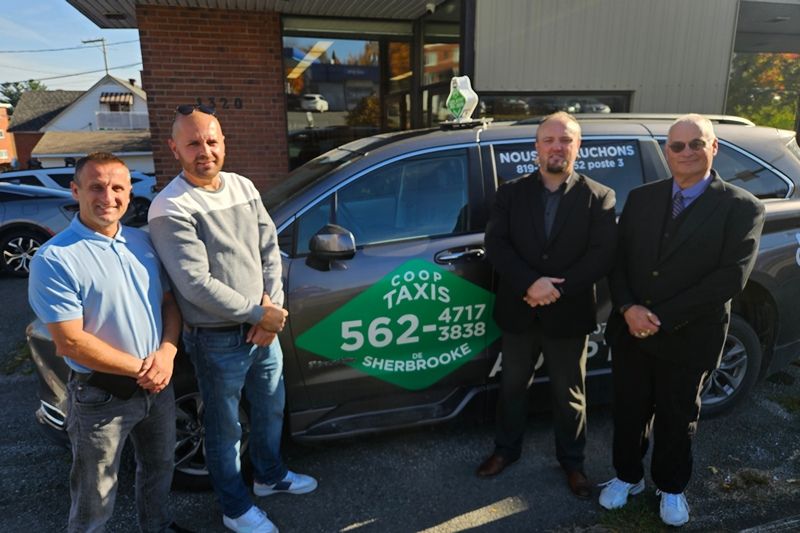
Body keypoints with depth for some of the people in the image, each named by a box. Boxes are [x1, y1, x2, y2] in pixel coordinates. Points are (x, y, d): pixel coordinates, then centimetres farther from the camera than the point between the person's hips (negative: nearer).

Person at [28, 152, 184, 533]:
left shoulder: (142, 241, 2)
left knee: (158, 467, 26)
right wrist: (139, 368, -18)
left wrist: (166, 353, -13)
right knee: (95, 498, 13)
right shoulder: (55, 259, -18)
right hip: (101, 396, -6)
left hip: (158, 384, 6)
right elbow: (70, 342, -20)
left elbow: (169, 301, 5)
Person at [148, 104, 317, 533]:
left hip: (264, 331, 7)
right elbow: (197, 285, -23)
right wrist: (258, 314, -16)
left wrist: (272, 306, -8)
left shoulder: (243, 187, 3)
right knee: (225, 427, 13)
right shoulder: (170, 209, -19)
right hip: (217, 341, -7)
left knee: (270, 410, 24)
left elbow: (269, 249, 4)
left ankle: (270, 476, 50)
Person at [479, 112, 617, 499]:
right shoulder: (511, 193, 1)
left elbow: (603, 255, -12)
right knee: (512, 386, 18)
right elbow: (495, 245, -9)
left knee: (569, 394, 15)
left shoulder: (600, 197, -2)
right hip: (518, 312, 1)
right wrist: (530, 283, -23)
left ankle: (571, 460, 38)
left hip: (569, 315, -1)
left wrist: (555, 289, -20)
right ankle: (506, 448, 40)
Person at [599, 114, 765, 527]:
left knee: (676, 420, 17)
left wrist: (663, 318, -19)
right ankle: (627, 476, 41)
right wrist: (628, 308, -16)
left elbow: (730, 278, -16)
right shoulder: (641, 198, 3)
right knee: (629, 411, 16)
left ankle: (671, 487, 42)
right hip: (631, 331, 3)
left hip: (689, 338, -2)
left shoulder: (742, 207, -8)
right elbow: (617, 259, 0)